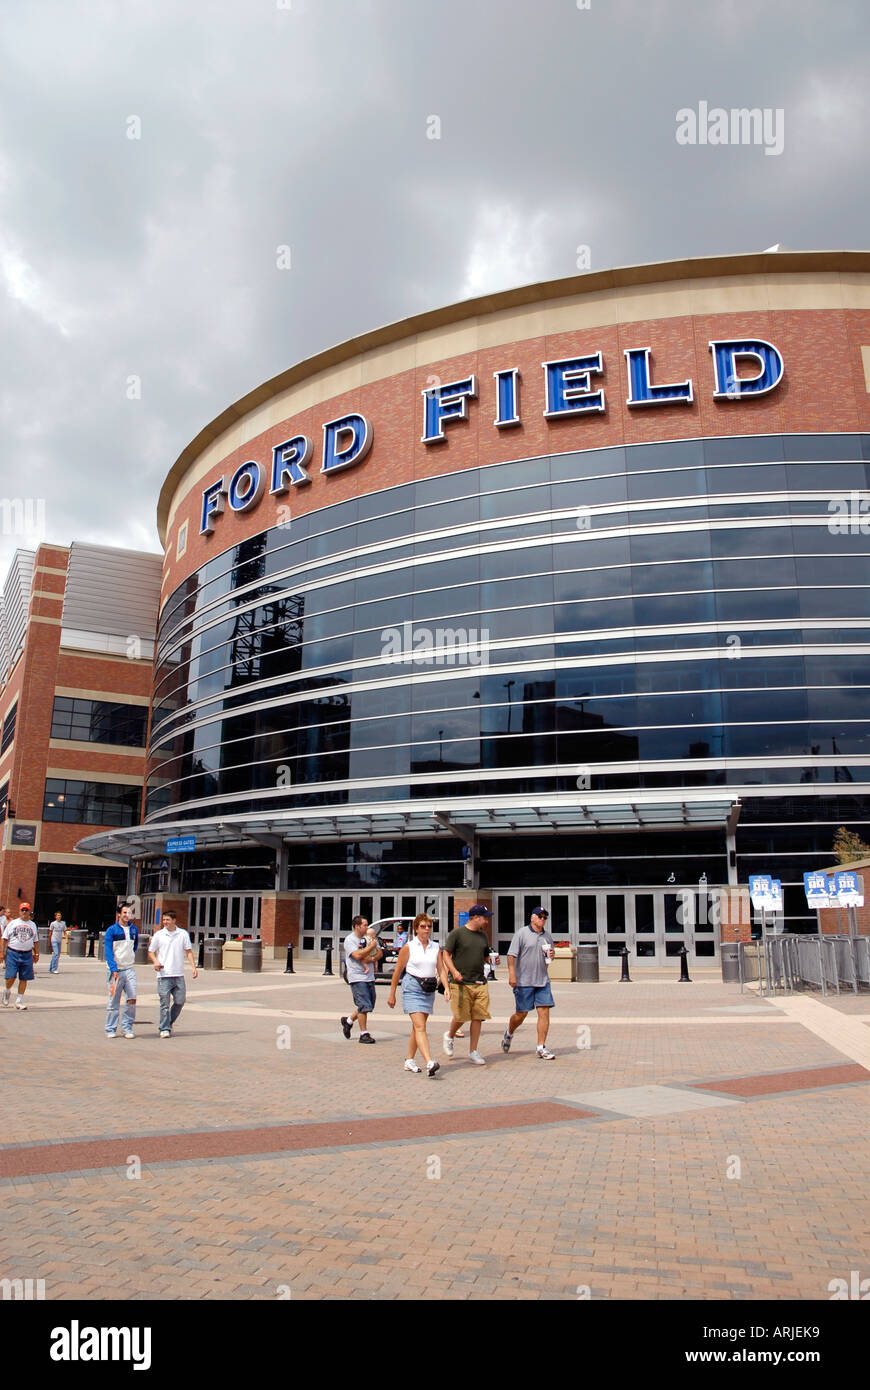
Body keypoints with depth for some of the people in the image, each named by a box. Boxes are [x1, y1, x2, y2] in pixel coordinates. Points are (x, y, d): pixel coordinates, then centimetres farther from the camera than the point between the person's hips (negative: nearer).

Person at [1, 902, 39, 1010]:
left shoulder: (32, 925, 14)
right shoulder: (12, 923, 5)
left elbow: (36, 941, 18)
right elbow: (5, 939, 3)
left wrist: (36, 954, 13)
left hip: (27, 955, 2)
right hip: (13, 953, -2)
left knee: (24, 979, 2)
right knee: (11, 977, -7)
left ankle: (19, 1001, 11)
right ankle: (7, 991, 25)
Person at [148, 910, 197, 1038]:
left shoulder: (183, 934, 4)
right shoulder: (158, 935, 3)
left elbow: (188, 951, 9)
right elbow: (150, 952, 10)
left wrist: (194, 967, -2)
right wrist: (155, 962, -10)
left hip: (179, 975, 2)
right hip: (164, 975, -2)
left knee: (180, 1001, 6)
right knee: (165, 1003, -4)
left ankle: (169, 1023, 26)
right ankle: (164, 1029, 5)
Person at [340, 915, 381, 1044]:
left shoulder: (367, 938, 12)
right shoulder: (349, 939, -7)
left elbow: (380, 952, 12)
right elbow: (357, 955, -20)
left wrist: (372, 959, -7)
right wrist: (371, 946, -13)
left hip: (369, 977, 7)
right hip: (357, 977, -7)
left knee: (369, 1005, 11)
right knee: (364, 1006, -9)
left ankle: (348, 1020, 31)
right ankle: (364, 1034, 1)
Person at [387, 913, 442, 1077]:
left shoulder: (435, 948, 8)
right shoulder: (409, 947, -2)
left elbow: (441, 969, 5)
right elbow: (397, 971, 2)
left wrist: (446, 987, -12)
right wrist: (392, 994, 4)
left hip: (429, 990, 5)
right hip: (412, 988, -5)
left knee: (418, 1027, 13)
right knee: (420, 1027, -14)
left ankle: (409, 1060, 25)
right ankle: (429, 1063, -25)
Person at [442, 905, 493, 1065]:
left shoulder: (482, 935, 15)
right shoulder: (457, 933, -4)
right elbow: (446, 954, -5)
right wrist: (454, 971, -18)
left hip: (480, 983, 5)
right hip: (461, 983, -5)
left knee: (478, 1017, 2)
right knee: (461, 1017, -2)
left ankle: (473, 1052, 12)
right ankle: (450, 1036, 28)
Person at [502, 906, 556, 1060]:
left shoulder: (547, 936, 12)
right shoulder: (522, 933, -5)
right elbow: (511, 955, -10)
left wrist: (551, 956, 1)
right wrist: (512, 974, -19)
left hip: (542, 980, 5)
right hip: (523, 981, -5)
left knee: (544, 1012, -3)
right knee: (521, 1014, 4)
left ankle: (541, 1047, 4)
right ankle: (509, 1033, 33)